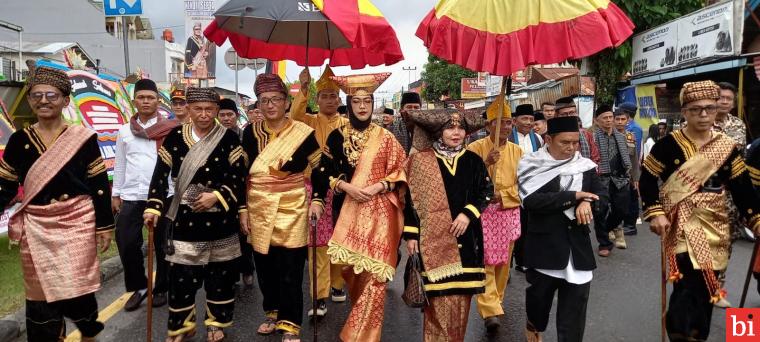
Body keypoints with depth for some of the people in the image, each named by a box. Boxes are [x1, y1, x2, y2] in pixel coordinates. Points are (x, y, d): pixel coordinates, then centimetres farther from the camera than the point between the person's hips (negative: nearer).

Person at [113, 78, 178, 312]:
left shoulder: (170, 129, -2)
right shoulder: (125, 131, 11)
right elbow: (120, 164, 15)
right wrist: (116, 194, 13)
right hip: (131, 195, 4)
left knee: (162, 245, 7)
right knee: (126, 243, 3)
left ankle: (160, 289, 22)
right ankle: (138, 287, 21)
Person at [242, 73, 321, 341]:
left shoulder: (303, 132, -7)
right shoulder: (251, 132, 1)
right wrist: (243, 209, 3)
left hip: (292, 211, -3)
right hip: (259, 210, 3)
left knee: (290, 272, 0)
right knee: (264, 267, 12)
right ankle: (273, 313, 33)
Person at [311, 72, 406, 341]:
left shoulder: (385, 137, 2)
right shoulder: (337, 136, 5)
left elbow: (400, 173, 3)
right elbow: (324, 171, 4)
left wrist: (378, 186, -13)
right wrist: (346, 186, -11)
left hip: (378, 211, -2)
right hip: (346, 211, 2)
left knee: (373, 271, -7)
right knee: (350, 269, 8)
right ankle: (361, 319, 34)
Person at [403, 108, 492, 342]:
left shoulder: (473, 161, 6)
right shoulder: (421, 161, -2)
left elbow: (486, 191, 8)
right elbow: (412, 199, -1)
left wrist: (468, 214, -8)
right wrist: (411, 234, -4)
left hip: (465, 237, 3)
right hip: (434, 238, -3)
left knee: (461, 297, 8)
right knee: (440, 300, -5)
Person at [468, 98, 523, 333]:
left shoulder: (517, 151, 6)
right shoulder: (475, 148, -3)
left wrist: (502, 195, -12)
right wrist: (485, 163, -21)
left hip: (509, 212, 4)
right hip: (482, 211, -3)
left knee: (503, 261, 11)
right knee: (485, 261, -11)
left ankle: (495, 303, 27)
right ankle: (490, 310, -9)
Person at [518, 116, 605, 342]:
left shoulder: (585, 166, 6)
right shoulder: (533, 166, -6)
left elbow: (602, 198, 5)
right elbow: (531, 201, -19)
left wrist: (586, 203, -18)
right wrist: (574, 196, -16)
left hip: (578, 250, 3)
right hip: (544, 249, -2)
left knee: (573, 313, 5)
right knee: (539, 297, 16)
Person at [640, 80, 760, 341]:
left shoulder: (727, 147, 4)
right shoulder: (668, 144, -6)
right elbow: (647, 180, -4)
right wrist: (655, 213, -13)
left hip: (714, 226, 4)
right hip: (682, 225, -4)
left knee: (708, 288, 10)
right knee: (689, 284, -15)